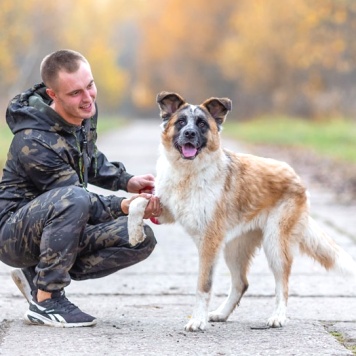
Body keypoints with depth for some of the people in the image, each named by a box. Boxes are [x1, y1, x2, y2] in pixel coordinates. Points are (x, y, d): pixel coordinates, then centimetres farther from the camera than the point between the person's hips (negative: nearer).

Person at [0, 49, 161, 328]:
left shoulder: (85, 112, -2)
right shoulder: (34, 143, -27)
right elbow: (77, 200, -23)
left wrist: (126, 181, 4)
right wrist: (124, 206, -34)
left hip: (69, 229, 8)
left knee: (142, 239, -10)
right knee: (74, 198, -38)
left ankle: (38, 276, 2)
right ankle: (46, 301, -24)